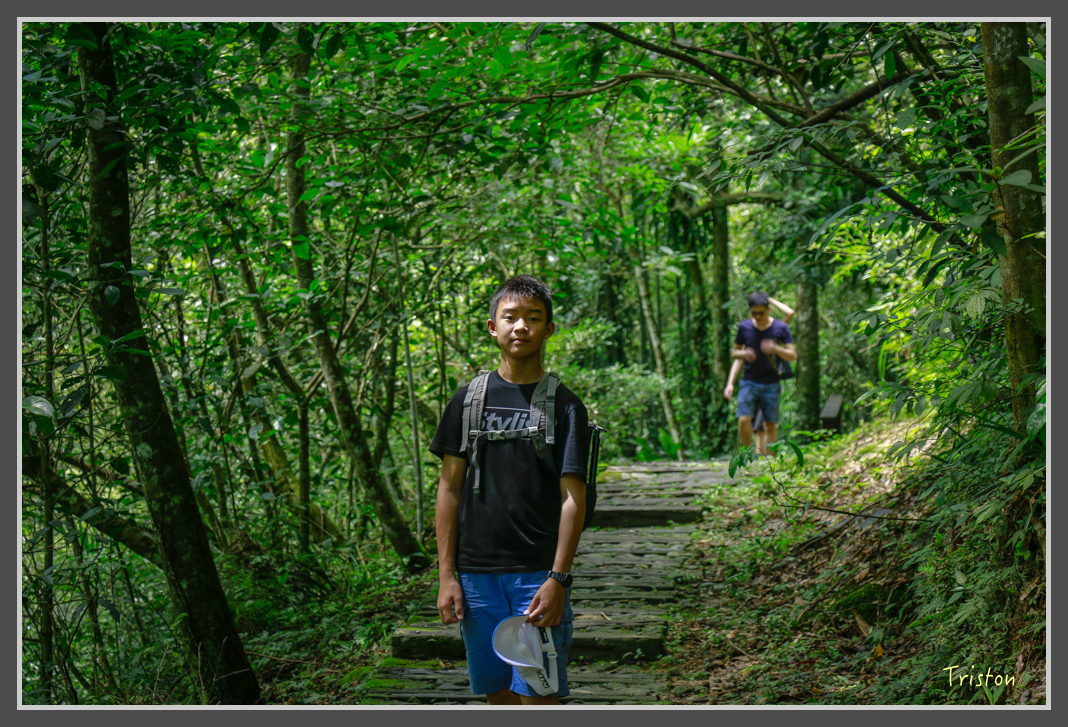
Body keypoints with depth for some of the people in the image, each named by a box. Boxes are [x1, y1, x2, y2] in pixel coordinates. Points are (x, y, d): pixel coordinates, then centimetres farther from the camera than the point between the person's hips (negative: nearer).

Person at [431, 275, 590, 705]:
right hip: (477, 573, 3)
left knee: (537, 693, -5)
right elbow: (450, 488, 8)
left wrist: (558, 579, -13)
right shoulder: (469, 400, 7)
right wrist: (446, 575, 2)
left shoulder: (564, 406, -1)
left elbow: (573, 498, -4)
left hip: (538, 572, -3)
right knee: (497, 692, 9)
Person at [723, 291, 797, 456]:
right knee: (744, 419, -16)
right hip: (749, 382, 0)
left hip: (771, 384, 0)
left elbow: (793, 356, -2)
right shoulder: (744, 327, 3)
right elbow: (734, 353, 13)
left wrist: (775, 349, -20)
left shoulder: (781, 328, 0)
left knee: (770, 424, 0)